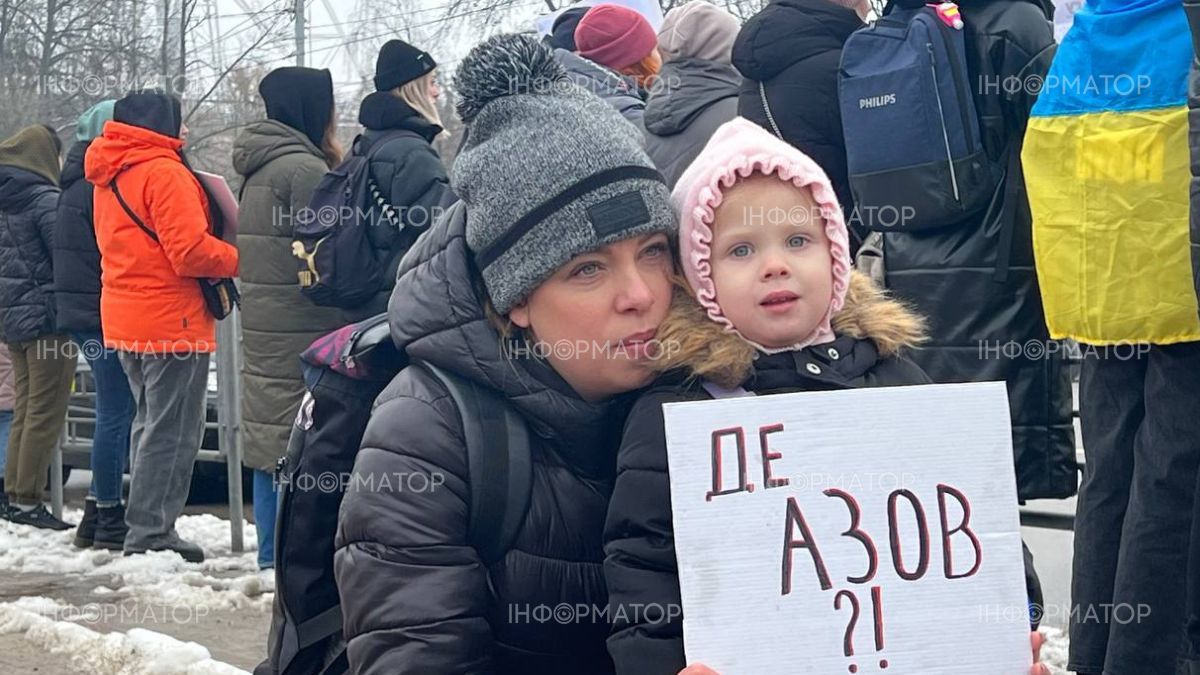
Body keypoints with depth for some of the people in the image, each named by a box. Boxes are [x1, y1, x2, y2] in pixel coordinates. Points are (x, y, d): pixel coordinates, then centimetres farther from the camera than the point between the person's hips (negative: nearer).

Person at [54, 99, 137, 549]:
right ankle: (109, 521, 2)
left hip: (85, 310, 10)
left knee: (117, 411, 13)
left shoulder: (80, 181, 17)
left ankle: (98, 515, 17)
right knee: (116, 414, -4)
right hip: (103, 311, -10)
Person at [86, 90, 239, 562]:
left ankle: (147, 528, 24)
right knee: (173, 431, -3)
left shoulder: (108, 176, 14)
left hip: (124, 319, 10)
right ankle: (151, 534, 0)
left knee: (153, 423, 19)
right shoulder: (163, 172, -16)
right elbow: (190, 251, -22)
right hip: (171, 321, -10)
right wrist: (244, 259, -11)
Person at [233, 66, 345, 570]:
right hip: (302, 339, -10)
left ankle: (272, 556, 20)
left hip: (264, 335, 10)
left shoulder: (259, 169, 15)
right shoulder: (302, 168, -14)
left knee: (269, 449, 13)